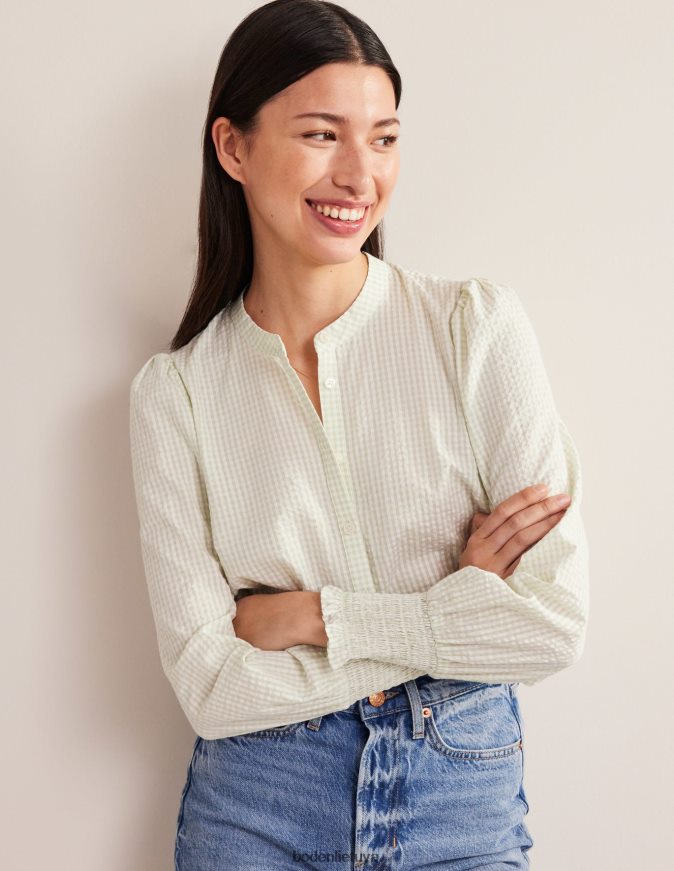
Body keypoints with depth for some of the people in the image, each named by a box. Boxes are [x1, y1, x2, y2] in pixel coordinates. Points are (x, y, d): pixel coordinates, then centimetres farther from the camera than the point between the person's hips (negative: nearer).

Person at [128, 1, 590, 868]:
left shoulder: (480, 327, -9)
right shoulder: (174, 389, -7)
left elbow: (555, 622, -13)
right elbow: (209, 684, -12)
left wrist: (307, 616, -14)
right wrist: (457, 606, -14)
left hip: (467, 795, 0)